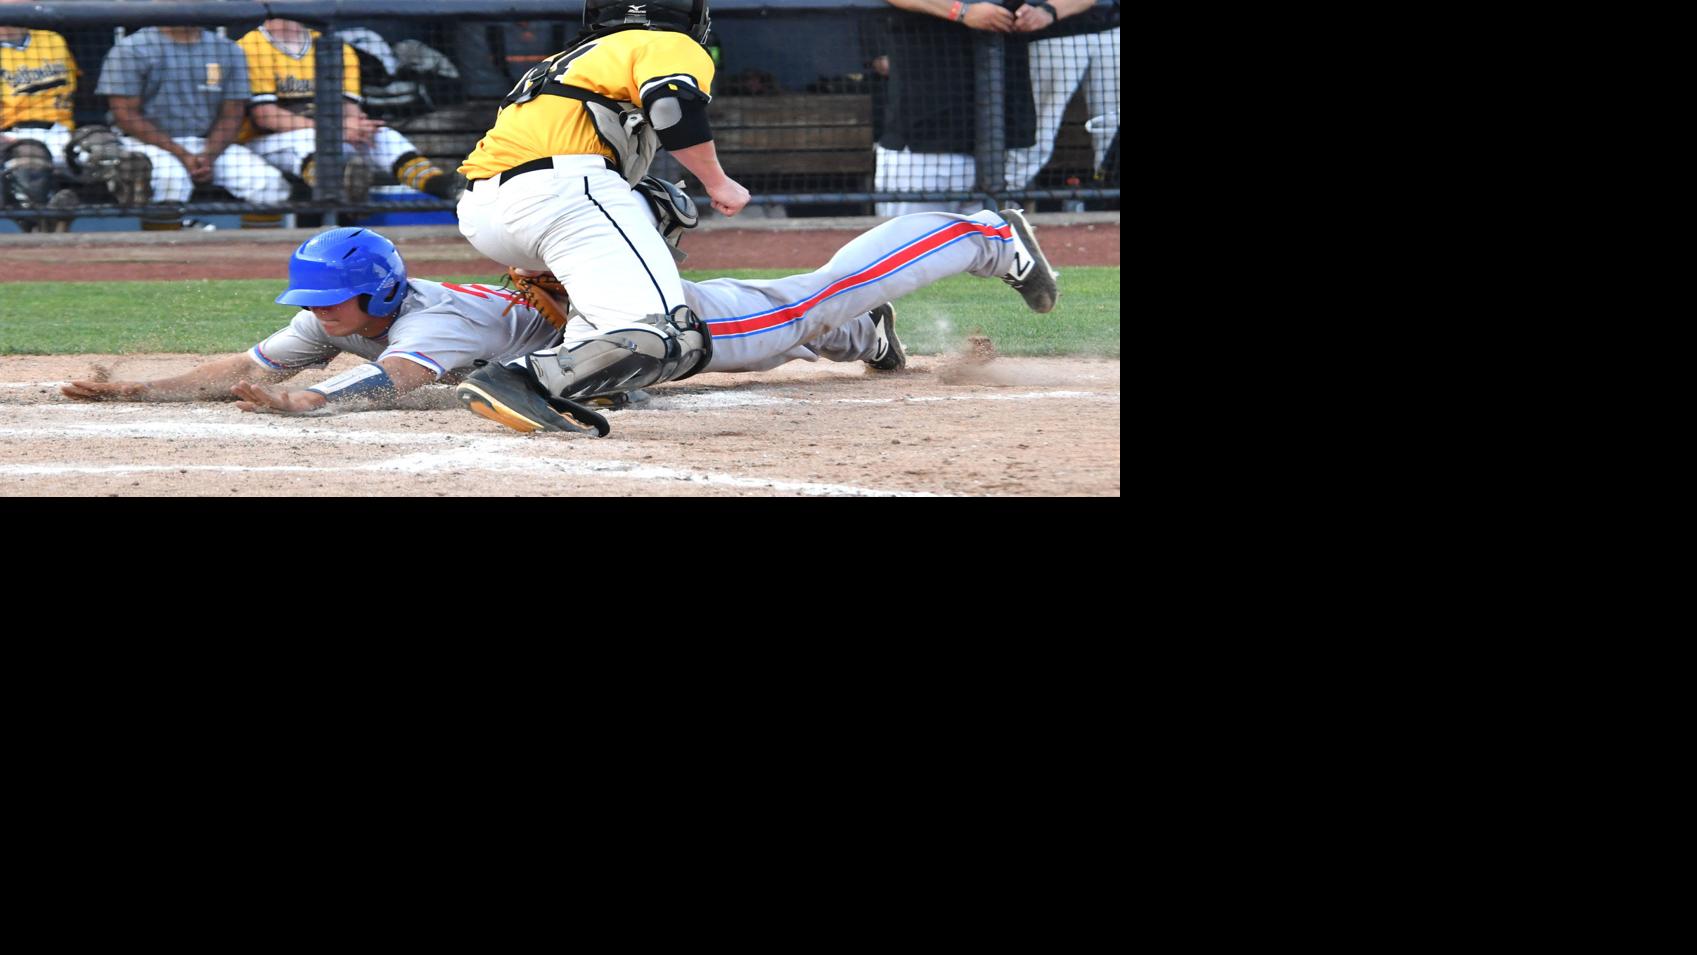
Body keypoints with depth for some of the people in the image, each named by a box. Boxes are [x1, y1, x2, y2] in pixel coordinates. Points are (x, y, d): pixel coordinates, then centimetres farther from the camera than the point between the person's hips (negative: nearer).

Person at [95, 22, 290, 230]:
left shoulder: (228, 51, 11)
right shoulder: (130, 49, -1)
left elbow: (231, 116, 8)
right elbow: (126, 116, -7)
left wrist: (208, 157, -13)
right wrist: (182, 156, -16)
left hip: (209, 144, 4)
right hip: (149, 142, -4)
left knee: (270, 182, -20)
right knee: (170, 177, -38)